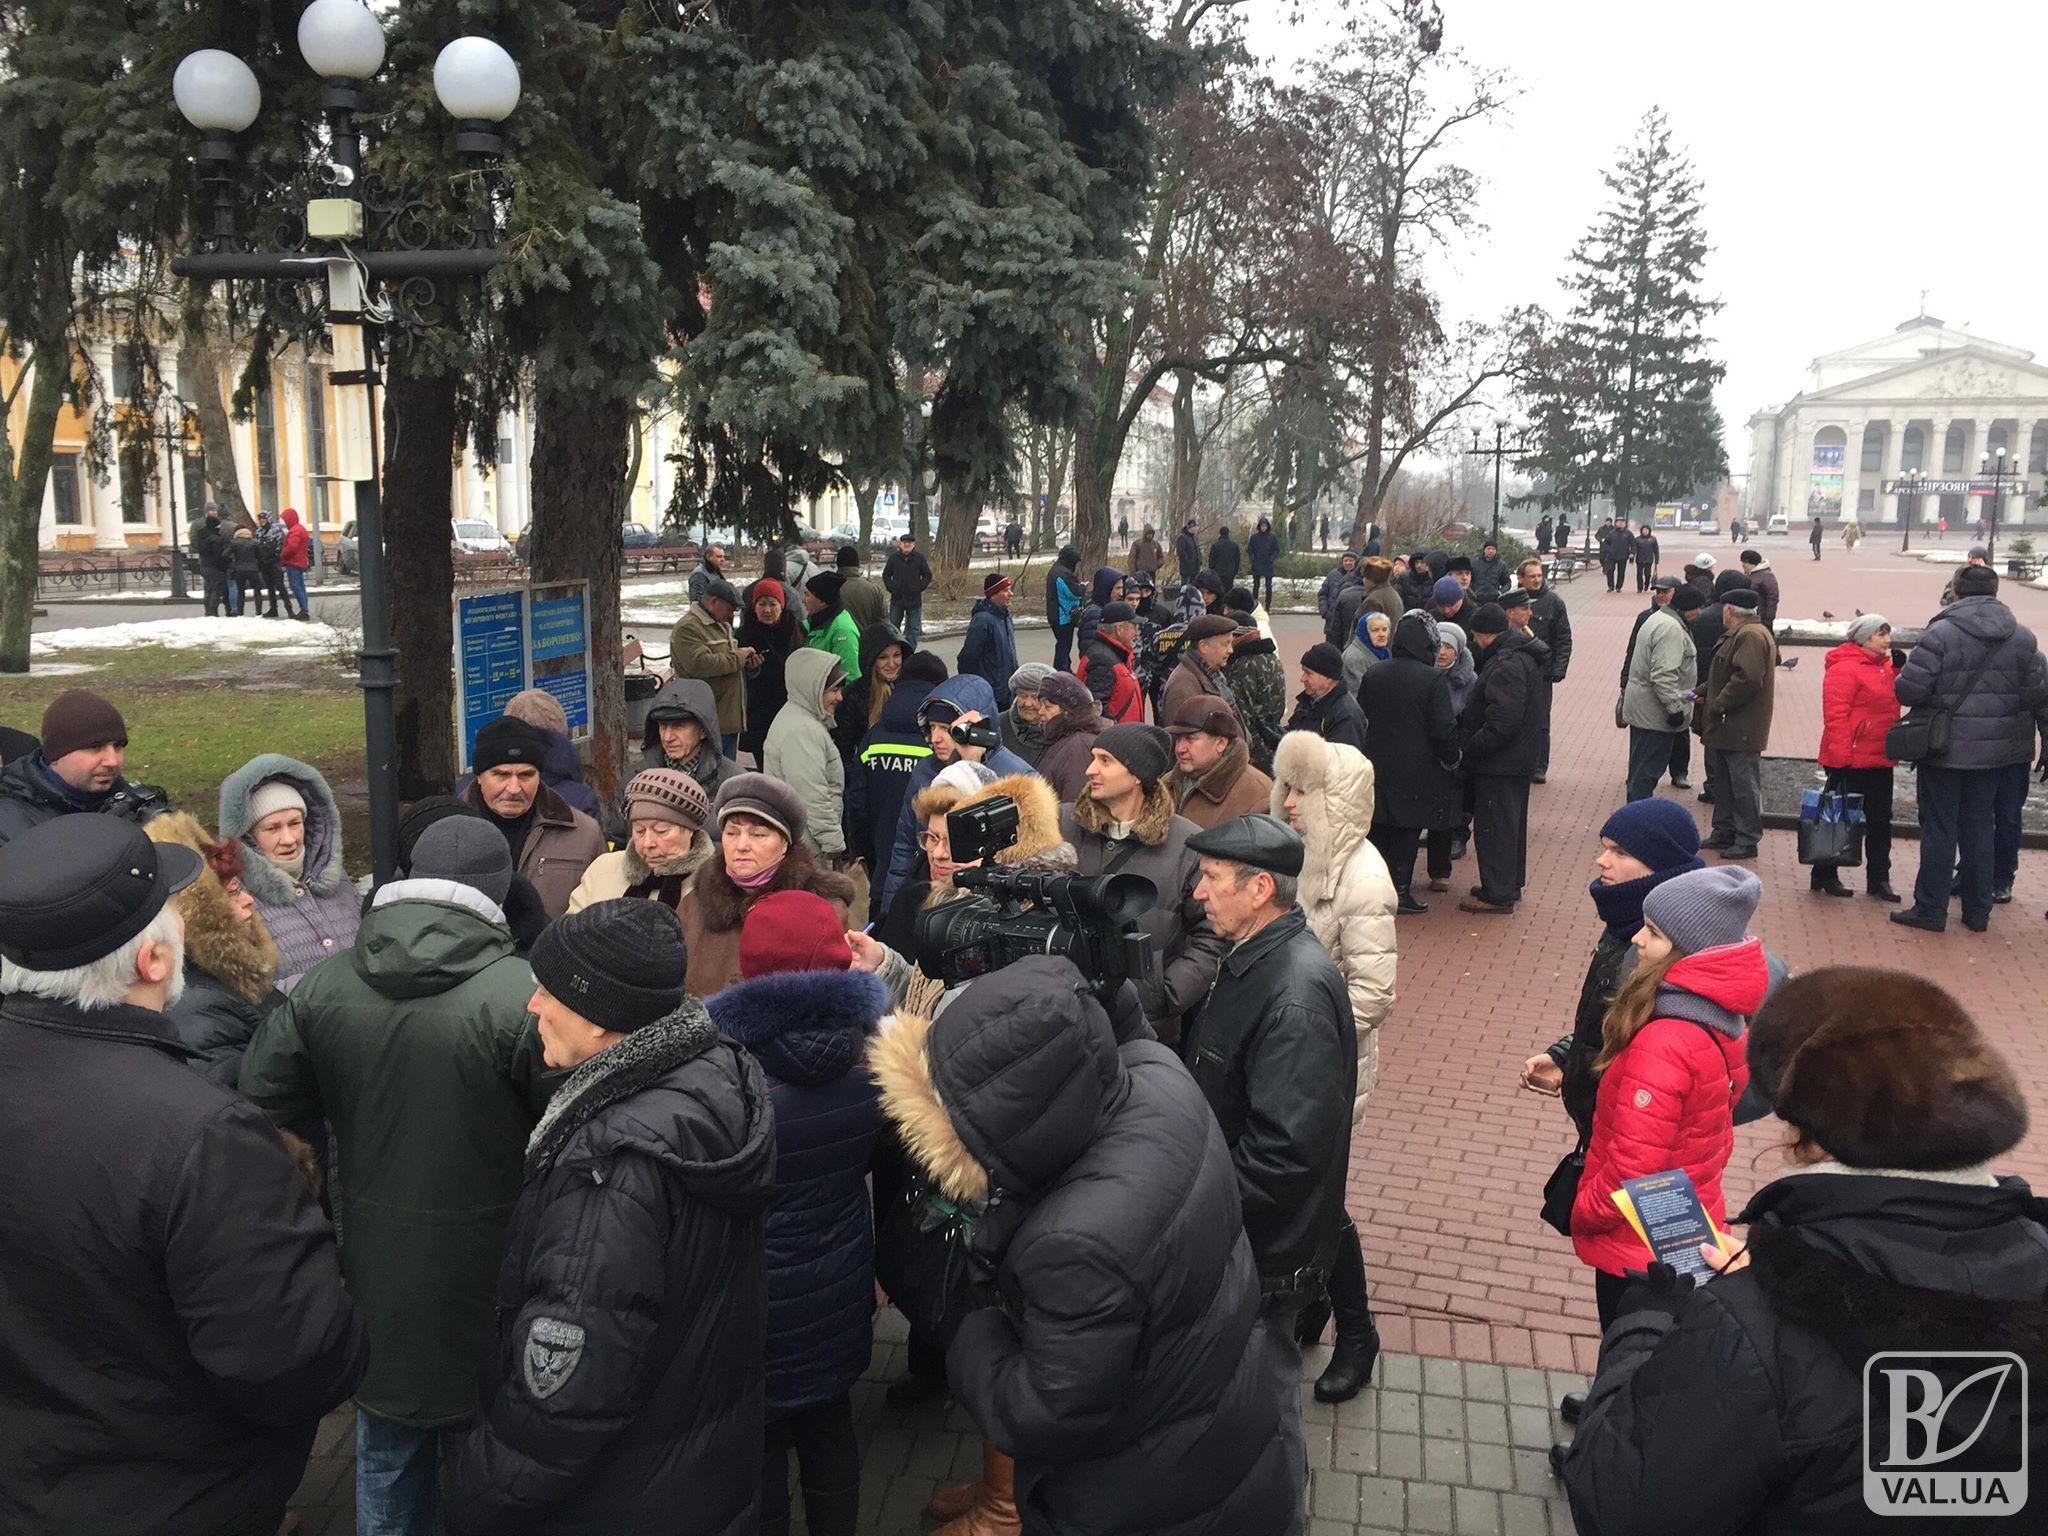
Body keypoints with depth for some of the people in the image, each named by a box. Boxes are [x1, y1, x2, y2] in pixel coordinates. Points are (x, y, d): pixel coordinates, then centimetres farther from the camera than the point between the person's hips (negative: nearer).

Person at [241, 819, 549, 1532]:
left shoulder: (323, 984, -9)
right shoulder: (522, 993, -25)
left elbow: (263, 1102, -1)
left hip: (372, 1275, 4)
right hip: (478, 1280, -4)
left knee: (386, 1460, 26)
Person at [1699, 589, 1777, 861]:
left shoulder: (1751, 635, -18)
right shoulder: (1741, 634, 17)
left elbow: (1747, 679, -27)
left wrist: (1718, 705, -20)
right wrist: (1704, 694, 15)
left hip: (1740, 730, -11)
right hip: (1726, 728, 11)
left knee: (1744, 786, -2)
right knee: (1722, 782, 18)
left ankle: (1747, 840, 5)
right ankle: (1724, 833, 28)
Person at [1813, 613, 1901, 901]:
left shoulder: (1885, 666, 14)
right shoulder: (1844, 668, -14)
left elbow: (1895, 700, 20)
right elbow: (1835, 715, -20)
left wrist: (1898, 669, 7)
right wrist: (1840, 756, -22)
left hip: (1880, 760, 9)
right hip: (1851, 762, -9)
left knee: (1880, 821, 12)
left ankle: (1878, 878, 20)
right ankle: (1824, 876, 13)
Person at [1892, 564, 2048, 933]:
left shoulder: (1940, 633, -15)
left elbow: (1908, 691, -18)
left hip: (1946, 750, -4)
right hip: (1996, 750, 4)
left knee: (1939, 827, 4)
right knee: (1980, 826, 14)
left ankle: (1930, 910, 9)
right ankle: (1977, 912, 21)